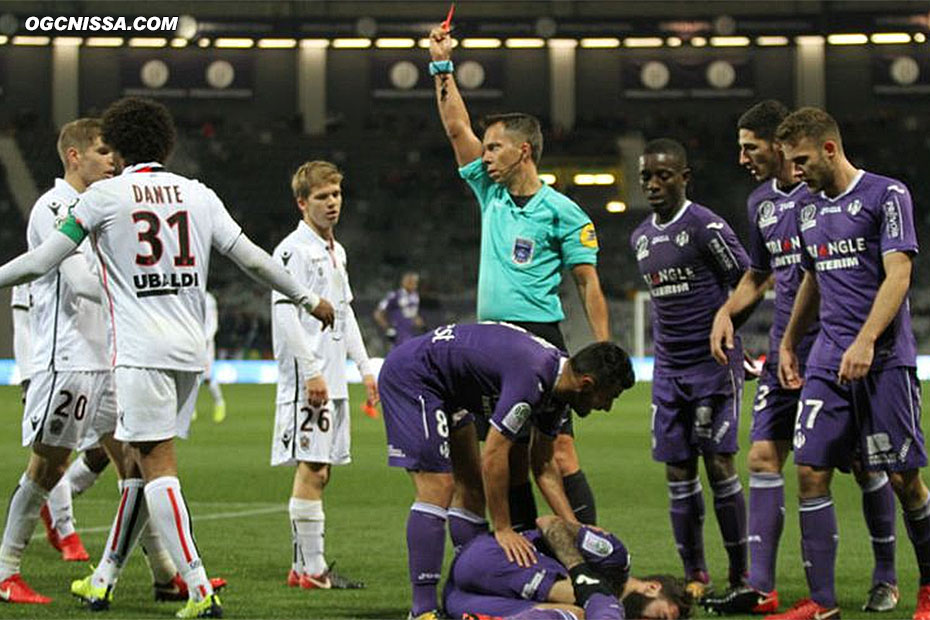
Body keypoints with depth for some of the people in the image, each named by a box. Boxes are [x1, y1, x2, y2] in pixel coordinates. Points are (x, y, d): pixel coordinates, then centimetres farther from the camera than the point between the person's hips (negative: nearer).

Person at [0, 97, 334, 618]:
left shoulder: (106, 195, -2)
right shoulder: (198, 194, 10)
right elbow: (253, 259, 9)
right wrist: (309, 299, 21)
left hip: (141, 352, -5)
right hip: (190, 350, 6)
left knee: (157, 466, -7)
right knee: (145, 465, 14)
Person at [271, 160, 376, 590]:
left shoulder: (335, 251, 19)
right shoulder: (294, 249, -9)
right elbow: (285, 314, -16)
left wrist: (364, 367, 21)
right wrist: (312, 370, -19)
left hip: (332, 378, 9)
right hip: (306, 378, -9)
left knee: (319, 470, 9)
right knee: (311, 469, -9)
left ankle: (305, 566, 13)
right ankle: (312, 568, -8)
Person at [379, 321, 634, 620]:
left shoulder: (557, 382, 0)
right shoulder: (531, 378, -30)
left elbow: (543, 466, 10)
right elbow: (494, 457, -27)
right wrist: (502, 529, -18)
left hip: (445, 388, 11)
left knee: (473, 488, 9)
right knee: (437, 491, -17)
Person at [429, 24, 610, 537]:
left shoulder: (561, 212, -3)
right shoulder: (492, 195, 14)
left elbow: (588, 284, -3)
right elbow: (456, 127, 19)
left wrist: (604, 351, -10)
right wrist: (442, 67, 15)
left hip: (538, 338, -7)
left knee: (557, 447, -12)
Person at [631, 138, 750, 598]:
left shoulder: (705, 226, -10)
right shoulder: (641, 238, 13)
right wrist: (664, 346, 15)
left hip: (714, 364, -7)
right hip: (668, 368, 7)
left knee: (719, 465, -7)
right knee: (678, 473, 4)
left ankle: (740, 574, 1)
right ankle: (695, 576, 10)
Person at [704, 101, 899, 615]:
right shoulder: (760, 202, 13)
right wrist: (726, 311, 8)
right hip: (785, 347, 7)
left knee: (865, 464, 1)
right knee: (763, 458, -2)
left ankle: (886, 578, 16)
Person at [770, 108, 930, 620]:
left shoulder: (886, 194, -5)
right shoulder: (809, 210, 15)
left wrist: (865, 341, -22)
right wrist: (789, 343, 28)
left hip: (883, 359, -6)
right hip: (827, 361, 6)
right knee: (810, 472, -4)